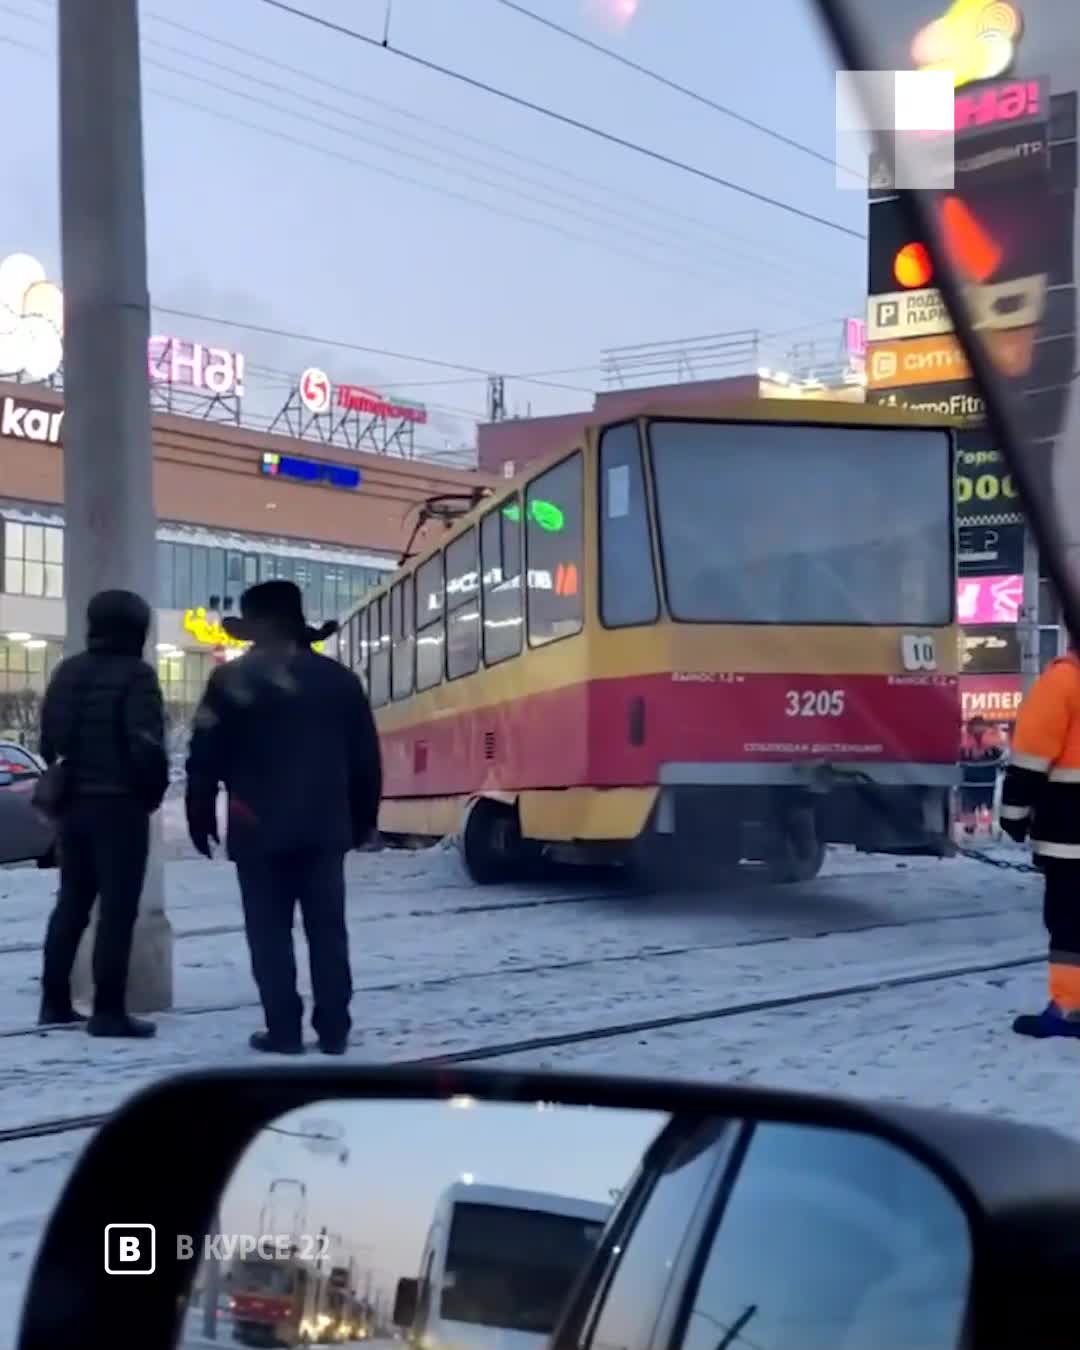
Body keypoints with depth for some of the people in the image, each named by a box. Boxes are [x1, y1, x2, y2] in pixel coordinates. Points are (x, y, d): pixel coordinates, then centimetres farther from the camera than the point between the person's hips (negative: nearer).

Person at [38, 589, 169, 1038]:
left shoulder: (67, 672, 11)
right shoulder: (135, 674, -12)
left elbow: (48, 738, 13)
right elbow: (146, 744, -20)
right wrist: (154, 791, -5)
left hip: (72, 801, 7)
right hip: (120, 804, -7)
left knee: (71, 902, 16)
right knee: (118, 907, -3)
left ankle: (55, 1002, 18)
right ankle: (108, 1011, -4)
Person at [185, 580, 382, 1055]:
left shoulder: (233, 679, -4)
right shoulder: (338, 678, 8)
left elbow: (206, 757, -4)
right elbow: (365, 758, 10)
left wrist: (200, 817, 6)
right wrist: (362, 818, 18)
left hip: (258, 828, -3)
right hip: (325, 827, 4)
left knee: (270, 933, 3)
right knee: (328, 930, 7)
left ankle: (284, 1030, 2)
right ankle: (333, 1029, 8)